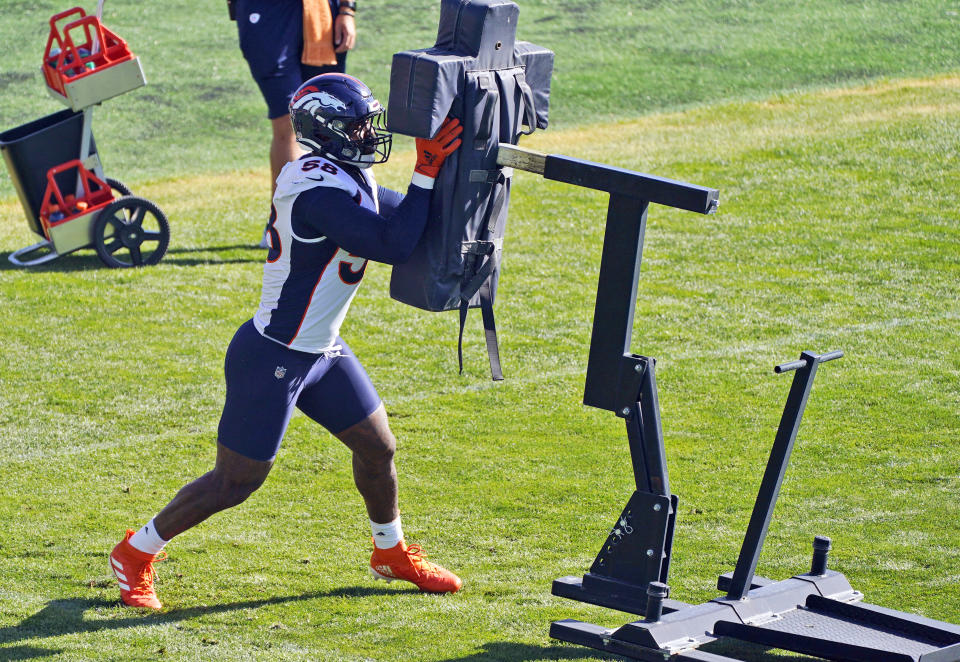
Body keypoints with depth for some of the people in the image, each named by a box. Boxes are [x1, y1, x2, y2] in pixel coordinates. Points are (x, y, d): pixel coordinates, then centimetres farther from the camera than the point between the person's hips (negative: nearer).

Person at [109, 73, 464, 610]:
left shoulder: (349, 178, 4)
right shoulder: (319, 189, -28)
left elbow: (406, 219, 14)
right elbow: (395, 246, -31)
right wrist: (427, 172, -29)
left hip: (321, 352, 10)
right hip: (272, 359, -10)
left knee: (379, 448, 16)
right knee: (236, 481, 2)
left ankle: (392, 554, 40)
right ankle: (136, 554, 19)